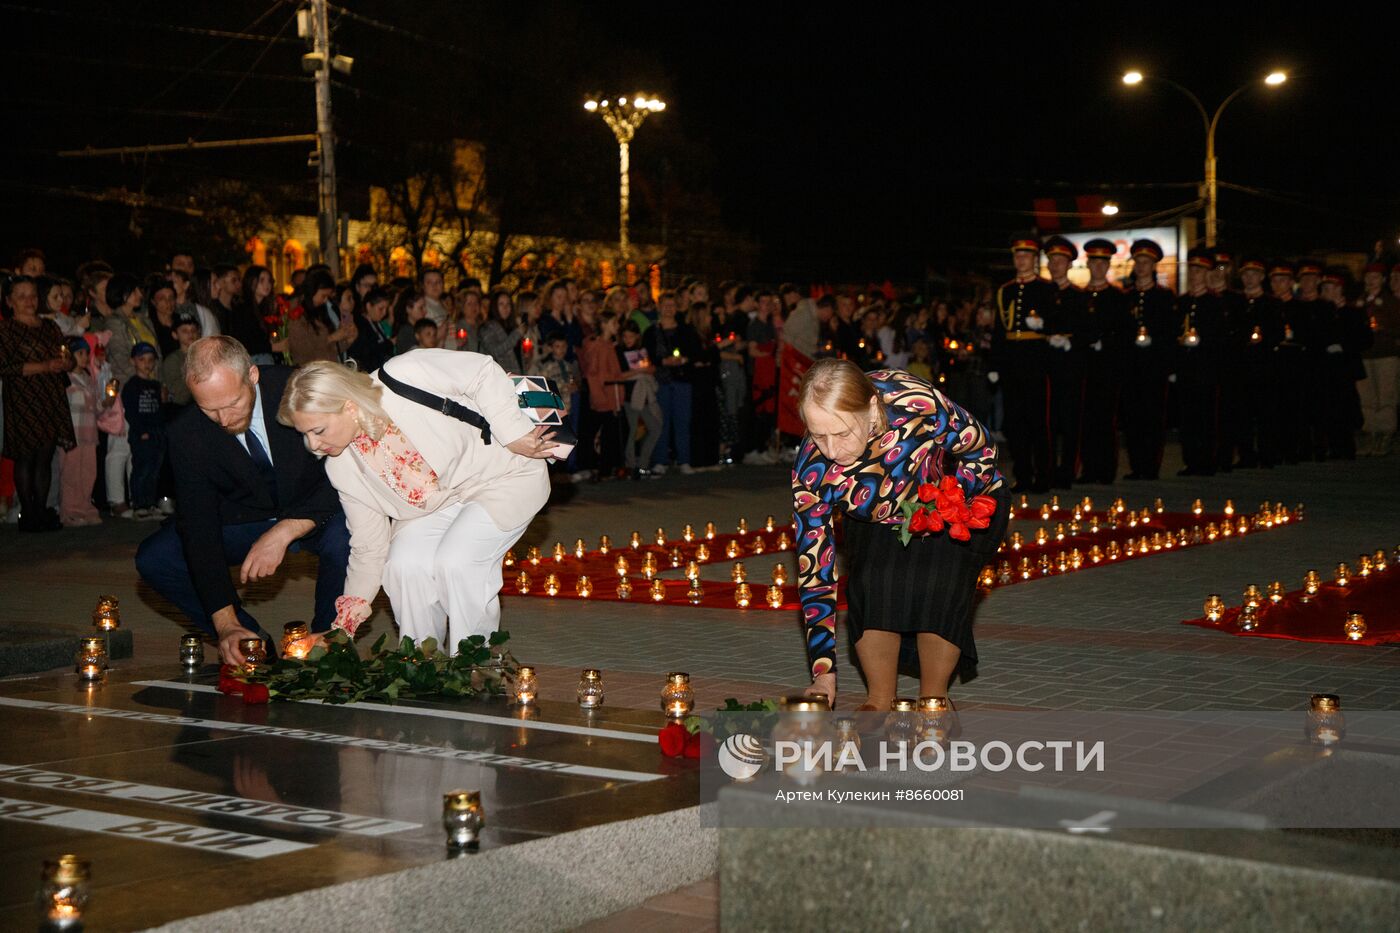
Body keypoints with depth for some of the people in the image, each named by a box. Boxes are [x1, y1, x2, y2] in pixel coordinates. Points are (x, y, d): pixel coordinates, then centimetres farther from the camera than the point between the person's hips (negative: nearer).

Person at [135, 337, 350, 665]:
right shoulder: (187, 433, -18)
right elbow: (198, 526, -21)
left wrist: (285, 532, -36)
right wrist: (226, 623, -29)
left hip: (315, 515, -2)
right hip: (243, 519, 3)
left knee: (345, 538, -36)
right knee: (153, 559, -16)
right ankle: (252, 642, 0)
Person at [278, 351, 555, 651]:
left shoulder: (406, 376, -30)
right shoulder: (343, 468, -10)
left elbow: (484, 372, -20)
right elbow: (369, 548, -1)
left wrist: (514, 434, -23)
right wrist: (344, 625, -1)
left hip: (505, 477, -5)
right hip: (440, 501, 5)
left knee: (456, 561, -26)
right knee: (404, 564, -20)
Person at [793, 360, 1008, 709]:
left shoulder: (921, 406, -41)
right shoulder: (812, 469, -31)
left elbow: (980, 449, -17)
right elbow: (813, 571, -25)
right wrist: (823, 673, -27)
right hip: (877, 518, 2)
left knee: (939, 584, -21)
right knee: (870, 582, -20)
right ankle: (879, 701, -1)